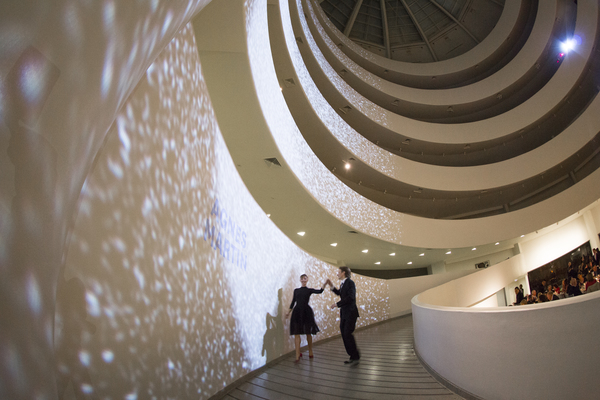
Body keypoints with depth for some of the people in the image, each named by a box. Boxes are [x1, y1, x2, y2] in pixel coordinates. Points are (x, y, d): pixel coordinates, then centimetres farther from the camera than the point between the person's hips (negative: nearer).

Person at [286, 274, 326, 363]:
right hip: (297, 312, 2)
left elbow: (320, 291, -11)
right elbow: (293, 302, 16)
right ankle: (297, 356, -5)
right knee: (296, 333, -5)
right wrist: (288, 312, 13)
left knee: (308, 333, 8)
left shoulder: (309, 290, 5)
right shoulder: (296, 290, 12)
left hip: (306, 312, -1)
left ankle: (310, 352, 23)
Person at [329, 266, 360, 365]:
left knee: (347, 334, -10)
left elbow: (350, 297, -22)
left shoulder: (350, 283, -13)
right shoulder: (343, 283, 12)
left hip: (350, 312, -9)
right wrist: (332, 286, 13)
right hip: (344, 313, 9)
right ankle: (352, 357, 18)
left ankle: (356, 357, 2)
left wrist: (337, 304, -20)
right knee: (344, 335, 9)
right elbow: (339, 293, 28)